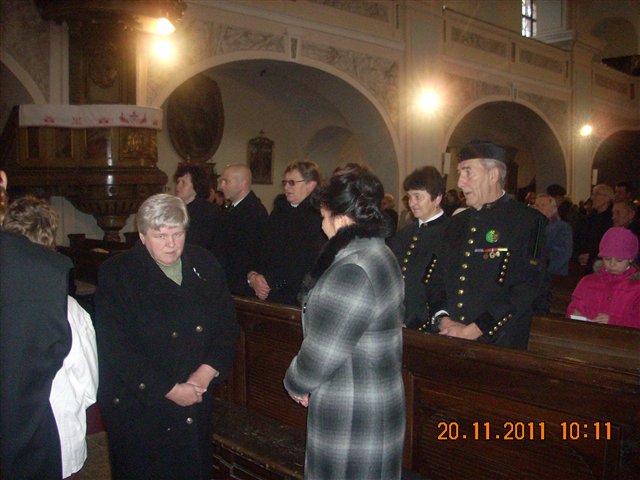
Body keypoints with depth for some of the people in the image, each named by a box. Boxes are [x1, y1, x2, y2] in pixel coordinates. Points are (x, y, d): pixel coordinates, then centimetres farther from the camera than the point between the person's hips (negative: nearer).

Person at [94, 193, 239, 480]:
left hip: (196, 402, 4)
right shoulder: (116, 273, -9)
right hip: (138, 407, -3)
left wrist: (207, 371, -12)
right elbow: (116, 348, -15)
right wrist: (169, 389, -16)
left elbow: (227, 324, 4)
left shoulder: (204, 265, 3)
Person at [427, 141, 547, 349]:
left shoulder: (528, 222, -7)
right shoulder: (457, 222, 12)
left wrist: (473, 331, -17)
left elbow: (525, 287, -15)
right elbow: (439, 278, 12)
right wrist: (442, 318, -7)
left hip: (500, 345, -5)